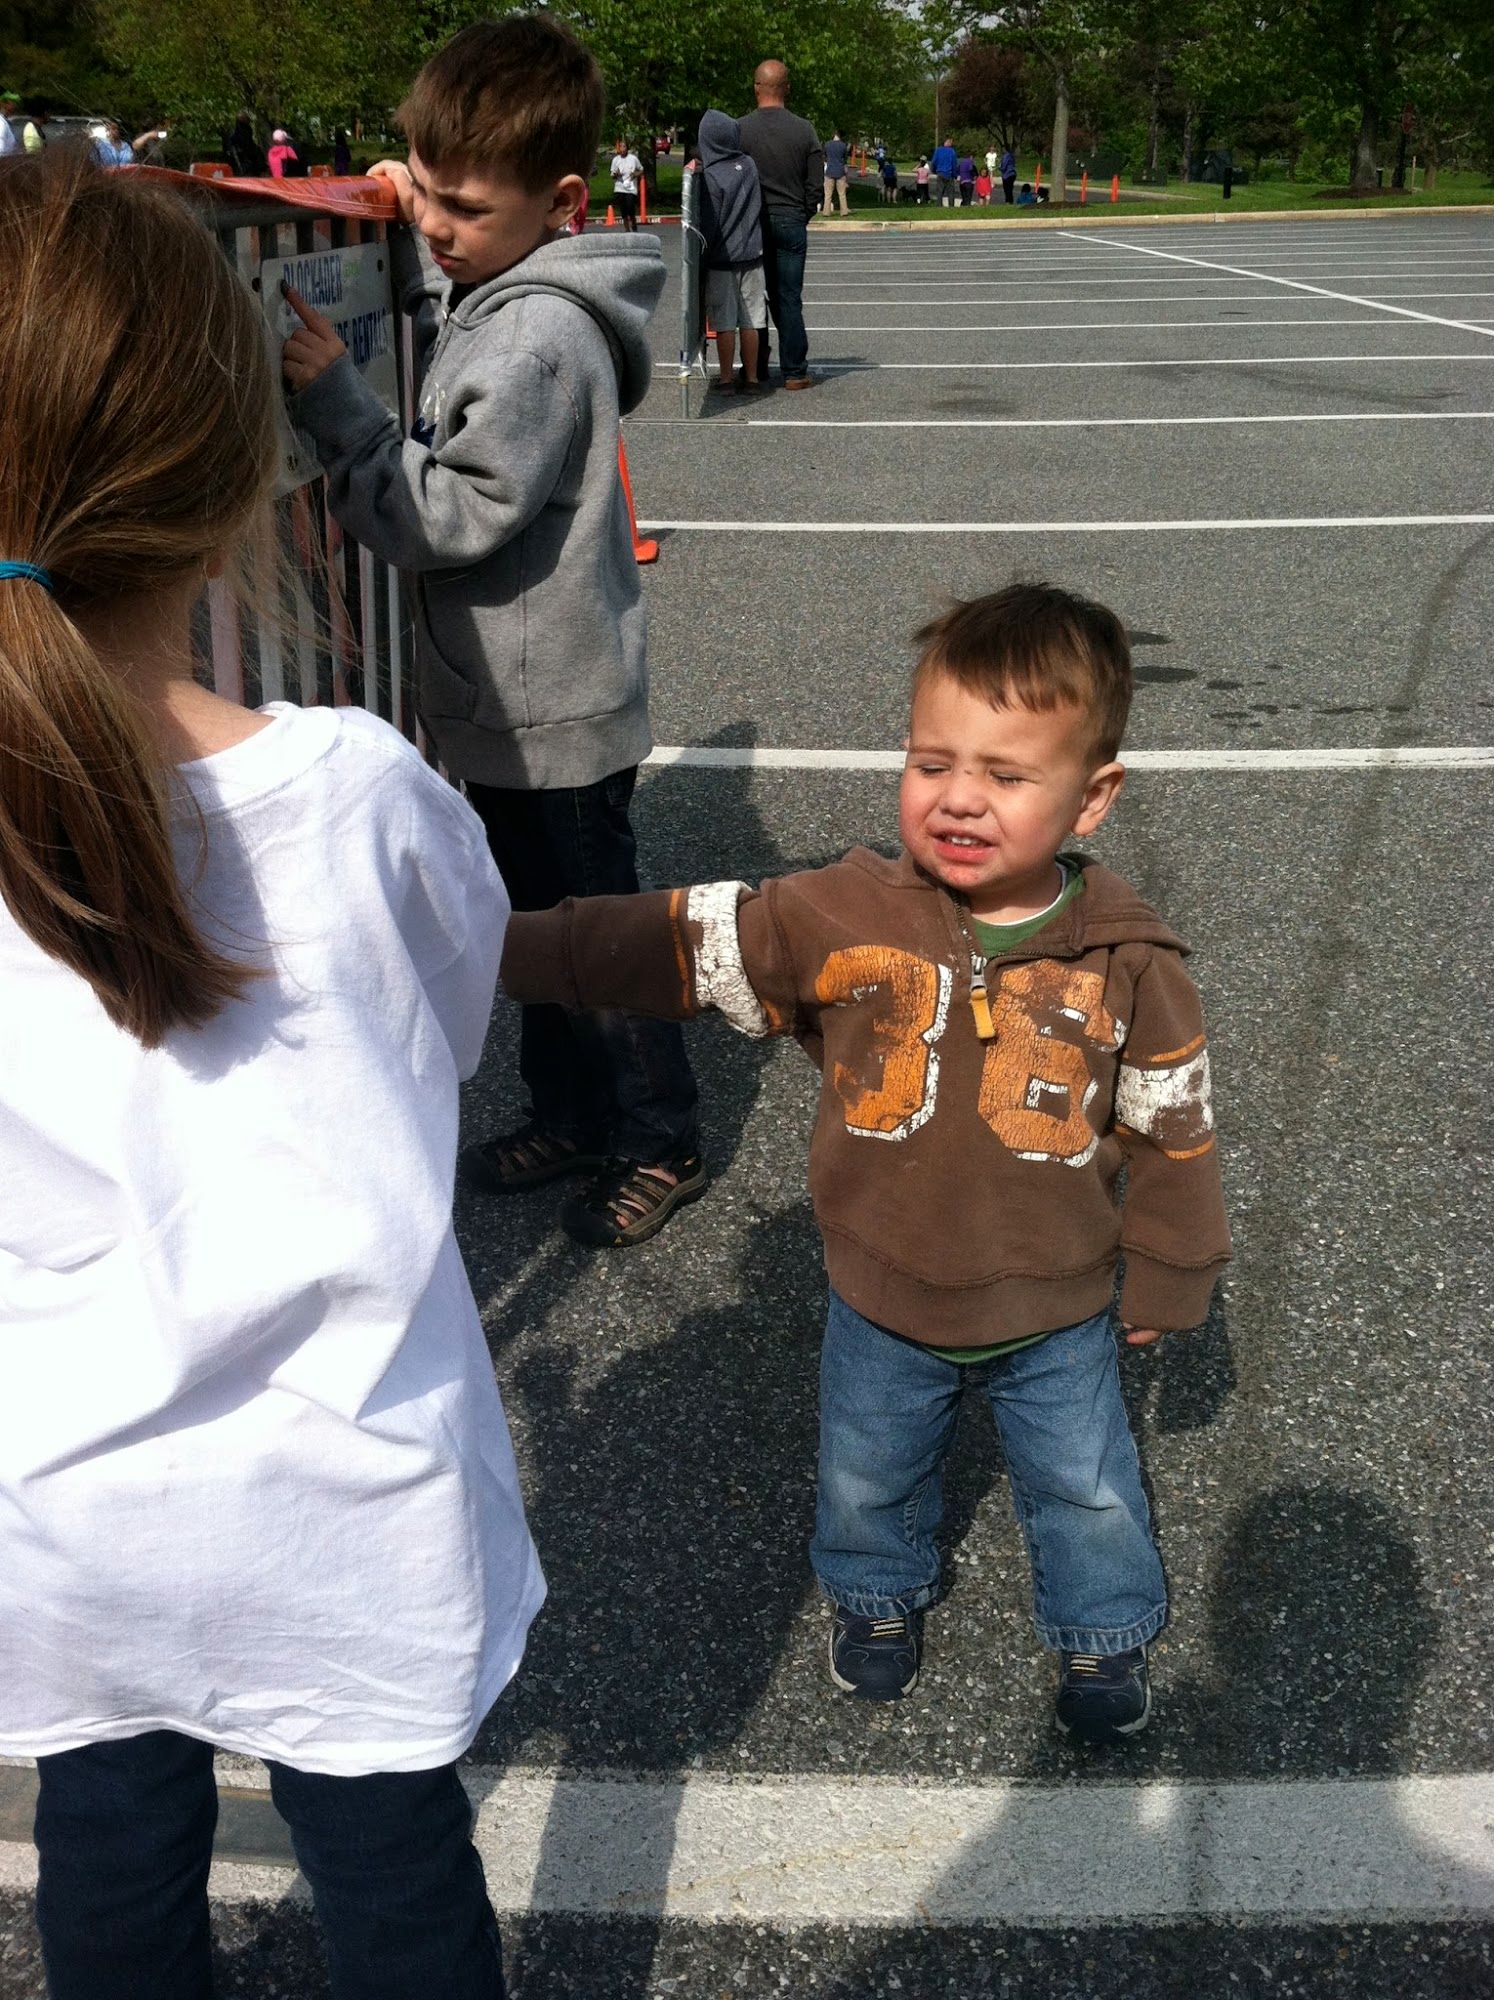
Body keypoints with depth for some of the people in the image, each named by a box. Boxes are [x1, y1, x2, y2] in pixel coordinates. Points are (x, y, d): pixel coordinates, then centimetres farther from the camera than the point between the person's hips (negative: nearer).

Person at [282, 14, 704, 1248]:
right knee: (539, 927, 21)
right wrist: (406, 222, 9)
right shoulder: (488, 291, 5)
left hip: (556, 715, -9)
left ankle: (661, 1146, 25)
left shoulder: (543, 336, -24)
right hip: (508, 698, 9)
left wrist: (332, 396, -20)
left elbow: (447, 517, -25)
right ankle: (572, 1115, 38)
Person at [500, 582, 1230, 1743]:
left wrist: (1167, 1281, 2)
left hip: (1059, 1316, -1)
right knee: (868, 1480, 25)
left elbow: (1173, 1124, -6)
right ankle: (880, 1599, 56)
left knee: (1088, 1491, 20)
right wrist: (504, 950, -27)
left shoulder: (1128, 963, -18)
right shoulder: (840, 919, -21)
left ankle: (1105, 1633, 50)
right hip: (882, 1308, 1)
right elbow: (678, 942, -21)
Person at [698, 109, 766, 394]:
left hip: (721, 261, -4)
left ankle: (726, 379, 7)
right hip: (751, 257, 4)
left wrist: (699, 262, -3)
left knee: (725, 325, 2)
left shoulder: (710, 177, -13)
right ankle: (751, 378, 13)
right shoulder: (749, 166, 1)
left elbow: (708, 225, -10)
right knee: (749, 322, 8)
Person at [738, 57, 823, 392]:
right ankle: (795, 372, 5)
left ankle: (755, 370, 11)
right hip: (793, 222, 1)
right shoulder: (804, 130, -1)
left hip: (752, 224, -1)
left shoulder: (739, 130, -6)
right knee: (789, 299, 5)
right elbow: (815, 185, 2)